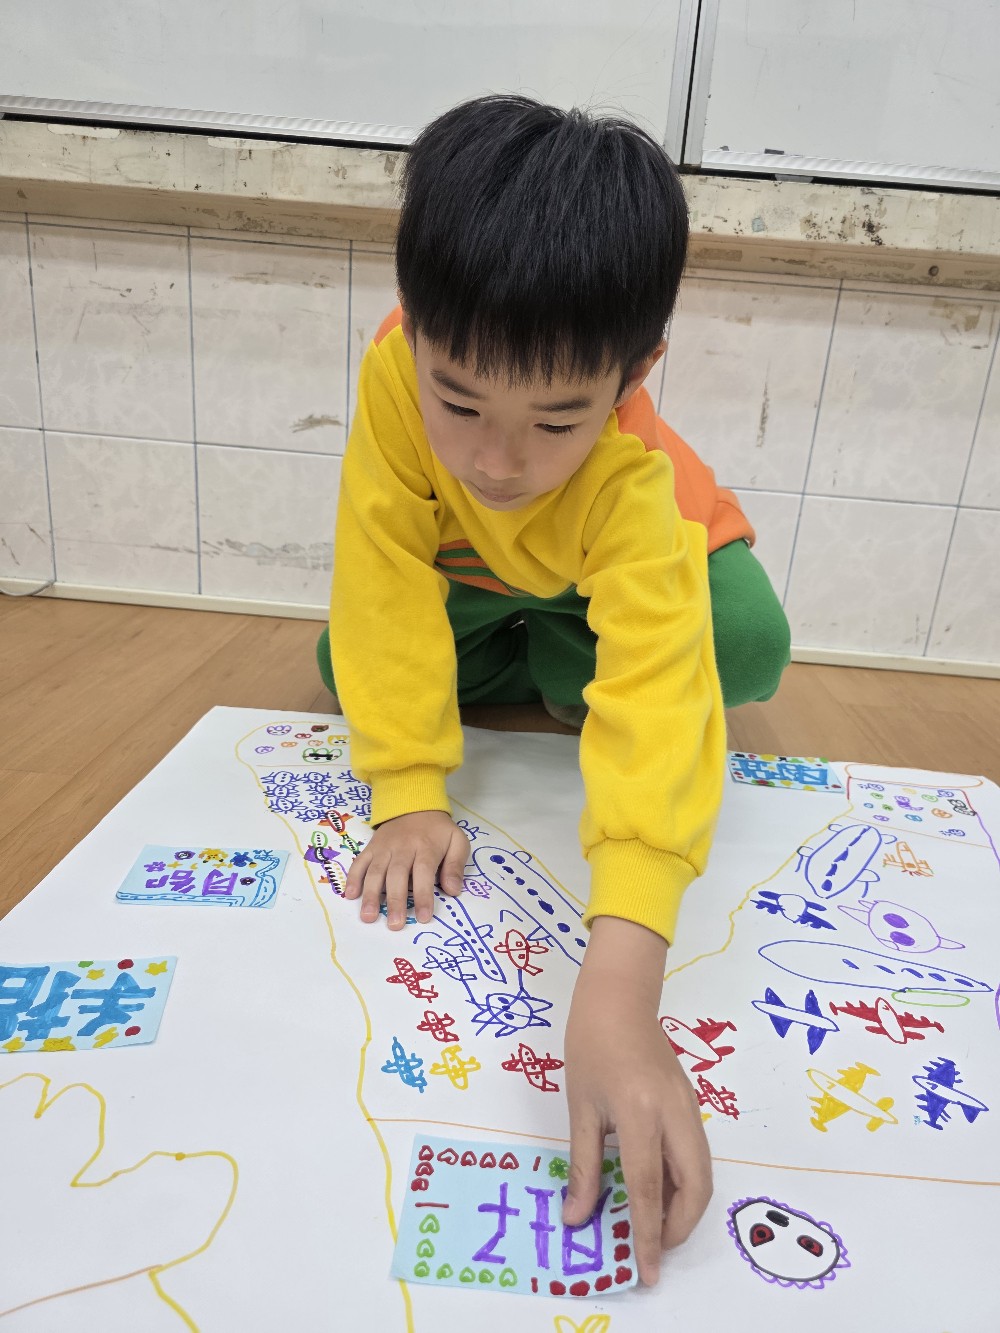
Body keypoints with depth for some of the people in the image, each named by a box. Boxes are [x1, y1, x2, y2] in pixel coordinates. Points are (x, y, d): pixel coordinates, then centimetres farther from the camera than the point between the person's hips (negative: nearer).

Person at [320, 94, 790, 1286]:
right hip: (473, 577, 3)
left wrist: (616, 995, -64)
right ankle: (547, 678, 5)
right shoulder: (399, 373, -36)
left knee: (746, 647, -28)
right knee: (346, 662, -18)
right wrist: (409, 794, -38)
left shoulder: (634, 474, -44)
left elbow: (659, 687, -54)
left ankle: (554, 675, 1)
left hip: (638, 571, -2)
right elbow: (385, 579, -33)